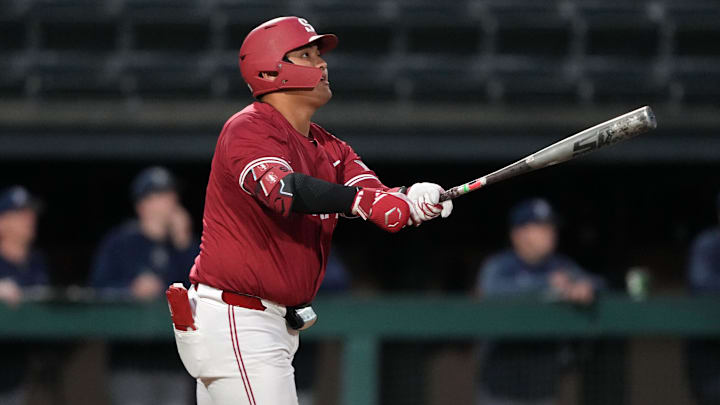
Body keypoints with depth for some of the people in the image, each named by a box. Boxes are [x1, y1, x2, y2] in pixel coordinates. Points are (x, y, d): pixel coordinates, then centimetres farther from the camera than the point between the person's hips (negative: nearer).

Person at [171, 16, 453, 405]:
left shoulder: (329, 148, 13)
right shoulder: (248, 128, -13)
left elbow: (377, 202, -3)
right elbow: (282, 190, -33)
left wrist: (412, 201, -27)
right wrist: (364, 200, -45)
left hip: (276, 324, 9)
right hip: (233, 324, -9)